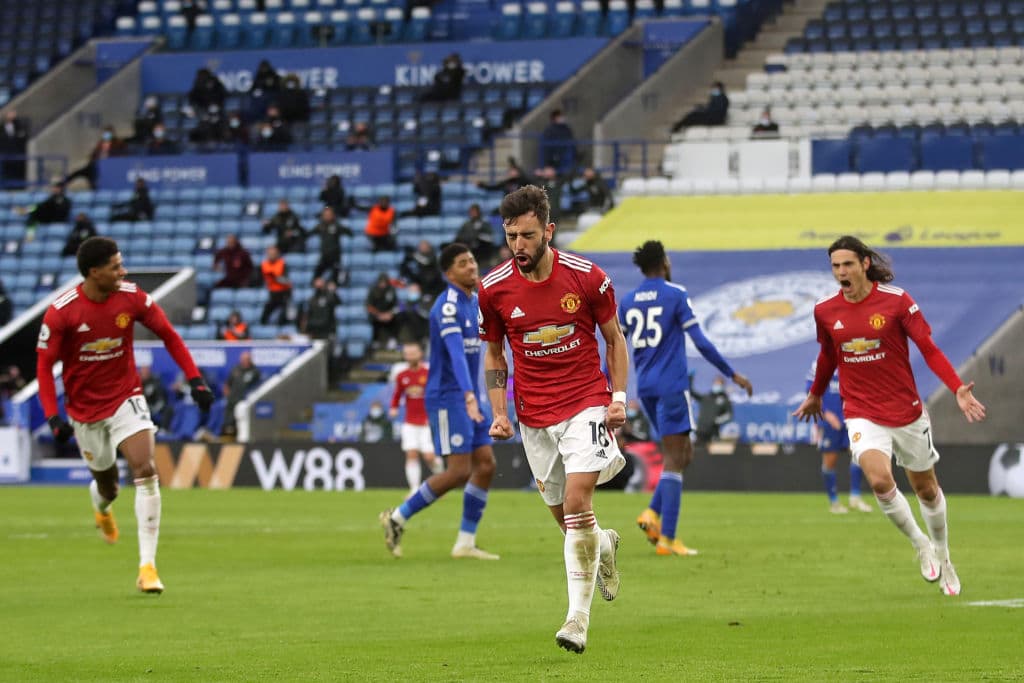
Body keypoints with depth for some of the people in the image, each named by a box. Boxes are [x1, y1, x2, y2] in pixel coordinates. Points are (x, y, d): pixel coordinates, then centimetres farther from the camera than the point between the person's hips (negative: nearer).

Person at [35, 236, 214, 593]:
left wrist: (194, 379, -4)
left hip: (126, 399, 1)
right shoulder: (62, 311, -17)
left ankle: (148, 566, -17)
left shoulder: (132, 297, -11)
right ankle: (102, 507, 53)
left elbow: (169, 335, 2)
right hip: (85, 409, -1)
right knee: (106, 482, 10)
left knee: (146, 472, -19)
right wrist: (53, 417, -20)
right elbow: (44, 364, -10)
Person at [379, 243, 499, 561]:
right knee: (459, 471, -11)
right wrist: (469, 396, -44)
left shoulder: (474, 302, 12)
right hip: (447, 397, -9)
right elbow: (456, 352, -33)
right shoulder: (448, 306, -18)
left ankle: (465, 543, 9)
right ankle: (398, 517, 3)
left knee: (486, 465, 3)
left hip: (469, 398, 9)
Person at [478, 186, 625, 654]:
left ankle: (579, 615, -15)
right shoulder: (494, 289, -5)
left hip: (586, 404, -3)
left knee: (577, 501, -18)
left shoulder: (587, 277, -9)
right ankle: (605, 546, 45)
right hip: (534, 417, 3)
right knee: (562, 515, 8)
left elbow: (614, 338, 5)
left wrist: (619, 398, -4)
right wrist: (499, 414, -1)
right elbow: (494, 354, 9)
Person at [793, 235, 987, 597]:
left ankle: (942, 555, 36)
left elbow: (929, 349, -8)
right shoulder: (825, 310, -2)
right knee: (880, 480, -23)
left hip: (906, 411, -1)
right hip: (862, 414, 1)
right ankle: (920, 545, 0)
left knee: (926, 487, 13)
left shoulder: (896, 300, -11)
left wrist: (957, 388, -20)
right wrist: (815, 395, 30)